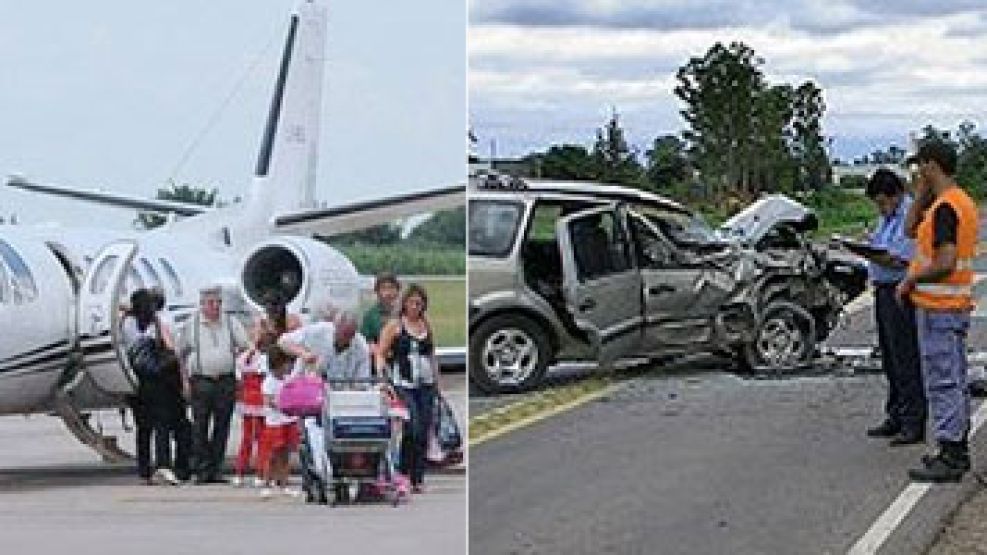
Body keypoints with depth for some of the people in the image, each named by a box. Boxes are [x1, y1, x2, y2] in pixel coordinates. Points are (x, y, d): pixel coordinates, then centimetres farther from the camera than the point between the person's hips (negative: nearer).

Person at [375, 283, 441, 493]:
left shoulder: (427, 326, 14)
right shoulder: (394, 326, 1)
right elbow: (380, 353, -3)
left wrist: (437, 381, 15)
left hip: (426, 385, 5)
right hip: (403, 385, -5)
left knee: (423, 433, 2)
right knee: (412, 430, -16)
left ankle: (418, 479, 9)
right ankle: (404, 474, -3)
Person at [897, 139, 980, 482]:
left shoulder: (945, 207, -20)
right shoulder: (962, 201, 13)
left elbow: (945, 264, -27)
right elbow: (911, 229, 17)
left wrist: (910, 280, -13)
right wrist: (922, 194, 7)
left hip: (938, 308, -10)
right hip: (956, 305, 10)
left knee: (943, 382, -7)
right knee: (954, 381, 15)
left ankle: (949, 460, -5)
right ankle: (957, 451, 23)